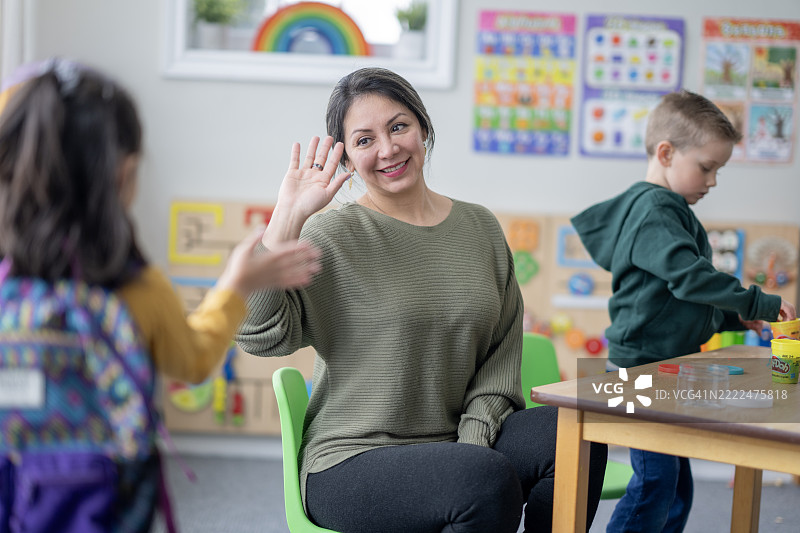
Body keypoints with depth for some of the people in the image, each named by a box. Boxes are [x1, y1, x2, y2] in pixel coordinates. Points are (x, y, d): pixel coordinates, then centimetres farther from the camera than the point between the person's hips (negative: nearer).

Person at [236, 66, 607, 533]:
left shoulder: (480, 228, 10)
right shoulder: (332, 236, -4)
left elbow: (501, 356, 10)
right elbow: (259, 334, -19)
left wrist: (474, 440, -5)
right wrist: (288, 216, -20)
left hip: (456, 444, 5)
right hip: (352, 461, -5)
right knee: (491, 481, -31)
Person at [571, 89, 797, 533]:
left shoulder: (670, 209, 17)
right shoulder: (654, 209, -15)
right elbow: (689, 277, -26)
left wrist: (734, 318, 13)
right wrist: (761, 303, -20)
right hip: (642, 367, -10)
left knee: (676, 484, 13)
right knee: (656, 481, -10)